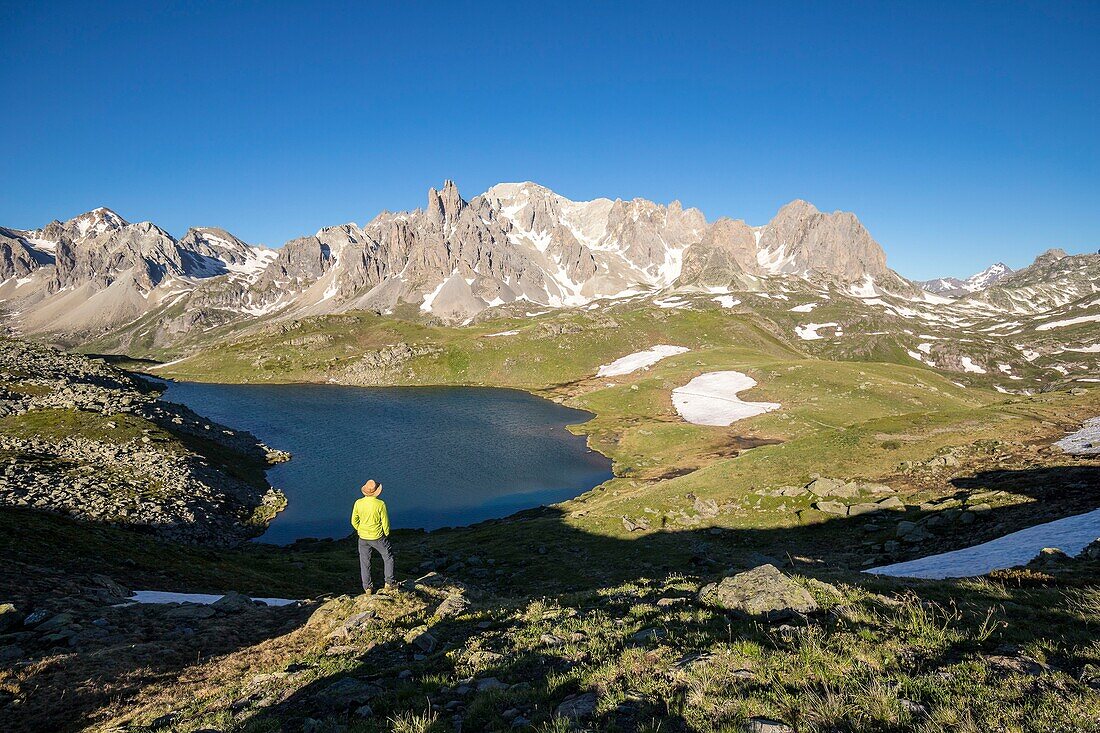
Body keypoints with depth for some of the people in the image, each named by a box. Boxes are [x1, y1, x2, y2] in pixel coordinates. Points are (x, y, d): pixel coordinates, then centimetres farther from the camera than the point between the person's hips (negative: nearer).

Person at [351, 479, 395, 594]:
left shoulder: (358, 503, -9)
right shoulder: (380, 504, -18)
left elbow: (354, 521, 0)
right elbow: (385, 522, -11)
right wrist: (386, 535, 7)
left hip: (363, 538, 3)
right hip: (378, 537, -3)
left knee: (365, 562, 15)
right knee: (388, 558, 16)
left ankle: (367, 588, 21)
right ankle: (389, 583, 16)